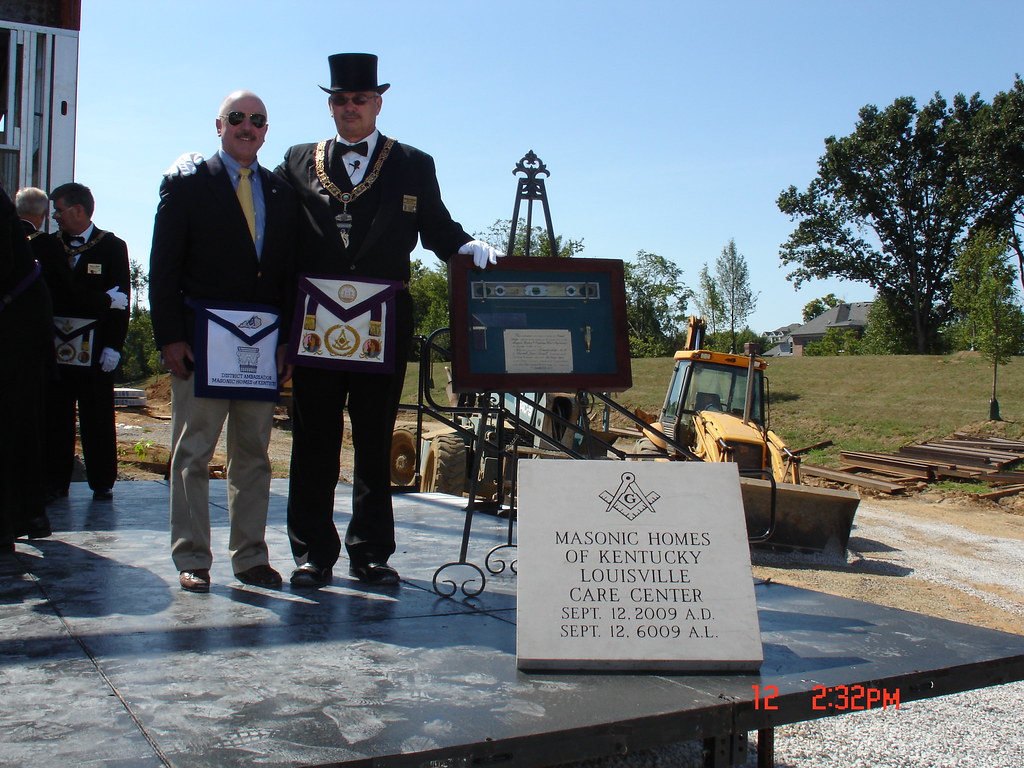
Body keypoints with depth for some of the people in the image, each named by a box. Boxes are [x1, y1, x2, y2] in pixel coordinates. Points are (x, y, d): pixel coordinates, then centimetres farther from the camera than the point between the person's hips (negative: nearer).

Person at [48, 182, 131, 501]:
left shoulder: (112, 246, 3)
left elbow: (120, 299, -2)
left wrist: (114, 345, -9)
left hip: (94, 347, -4)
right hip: (55, 345, 4)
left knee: (97, 418, 1)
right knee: (56, 415, 6)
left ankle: (102, 483, 8)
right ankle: (56, 480, 14)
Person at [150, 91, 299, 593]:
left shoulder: (283, 194, 14)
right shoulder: (186, 185, 5)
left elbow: (292, 273, 11)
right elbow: (163, 268, 0)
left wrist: (289, 340, 2)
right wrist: (169, 338, -9)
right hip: (200, 338, -3)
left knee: (254, 454, 8)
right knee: (193, 452, 0)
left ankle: (250, 556, 16)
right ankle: (191, 559, 9)